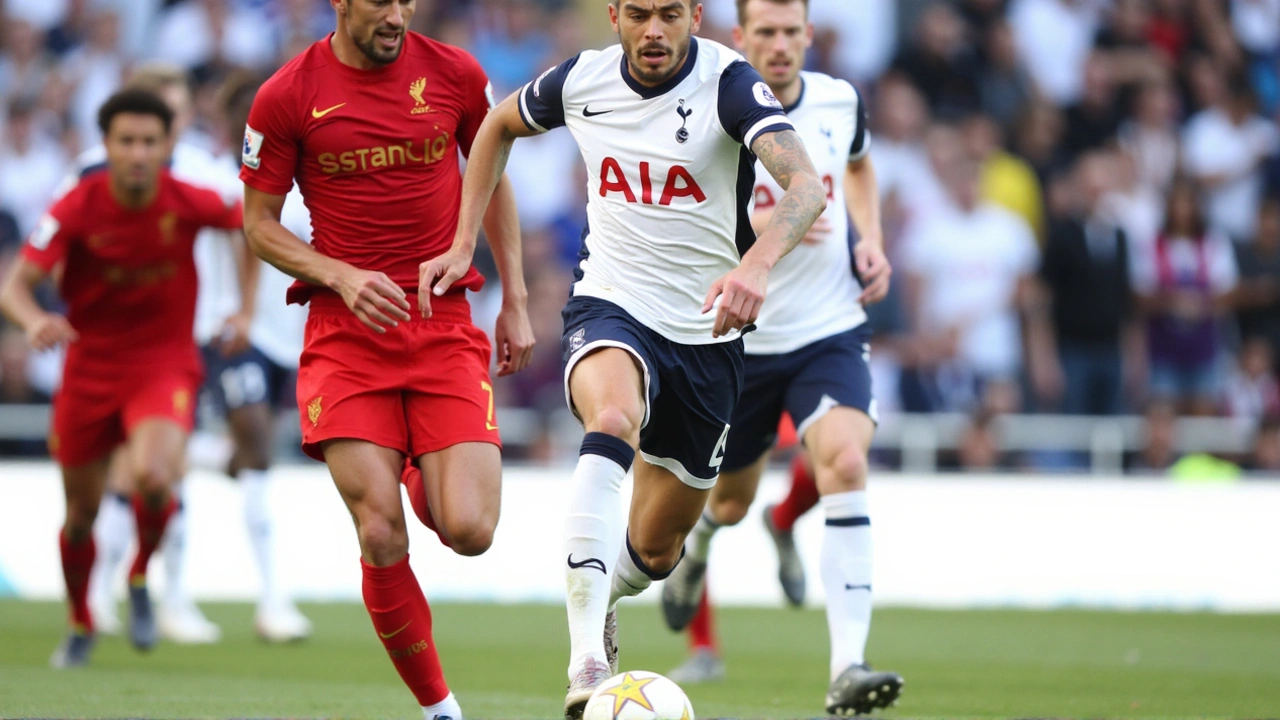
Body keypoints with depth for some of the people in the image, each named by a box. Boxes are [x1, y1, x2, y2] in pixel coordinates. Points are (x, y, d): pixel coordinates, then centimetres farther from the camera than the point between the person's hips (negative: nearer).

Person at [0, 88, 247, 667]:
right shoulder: (78, 209, -16)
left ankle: (140, 580, 3)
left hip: (165, 364, -1)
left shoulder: (189, 203, -13)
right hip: (90, 368, 1)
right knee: (81, 510, 10)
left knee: (153, 477, -29)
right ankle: (80, 628, 38)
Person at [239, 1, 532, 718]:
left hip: (444, 323, 1)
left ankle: (426, 478, 25)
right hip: (344, 331, -1)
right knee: (381, 539, -12)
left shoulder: (455, 74, 3)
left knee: (468, 530, -13)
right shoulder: (288, 96, -3)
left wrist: (516, 301, 12)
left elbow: (493, 180, 17)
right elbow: (260, 223, 4)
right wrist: (343, 278, -12)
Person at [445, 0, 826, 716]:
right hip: (611, 309, 0)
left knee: (654, 550, 11)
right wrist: (463, 244, 9)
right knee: (614, 418, -37)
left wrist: (756, 264, -52)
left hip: (707, 335, 0)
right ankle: (586, 658, -45)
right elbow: (500, 126, 17)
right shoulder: (581, 81, -6)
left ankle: (602, 594, 51)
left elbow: (806, 185, -33)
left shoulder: (728, 82, -17)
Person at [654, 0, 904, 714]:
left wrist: (871, 240, 6)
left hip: (830, 331, 1)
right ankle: (698, 542, 56)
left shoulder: (840, 100, -1)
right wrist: (755, 224, -25)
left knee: (846, 467, -24)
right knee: (733, 501, 16)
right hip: (740, 341, -1)